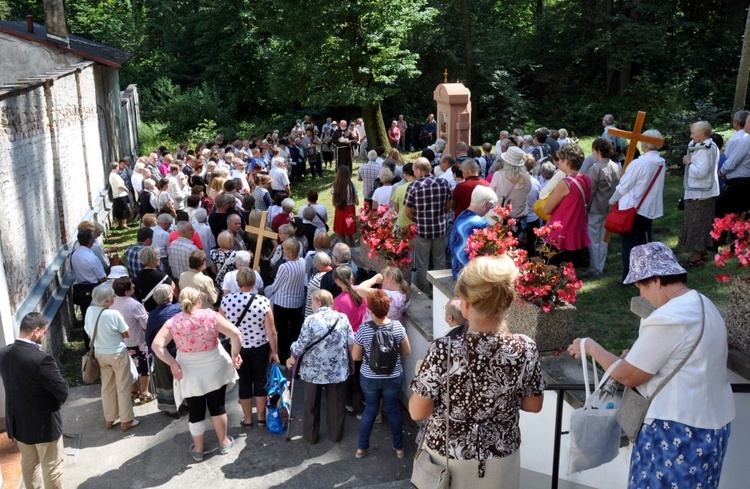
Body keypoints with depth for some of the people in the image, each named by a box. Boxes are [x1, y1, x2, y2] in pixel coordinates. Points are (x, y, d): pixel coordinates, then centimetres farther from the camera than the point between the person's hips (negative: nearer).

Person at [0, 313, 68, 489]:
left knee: (28, 464, 25)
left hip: (17, 421, 7)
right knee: (51, 468, 12)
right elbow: (63, 392, -22)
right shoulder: (41, 359, -30)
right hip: (44, 423, -7)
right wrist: (57, 401, 2)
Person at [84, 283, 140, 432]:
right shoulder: (114, 315, -27)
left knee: (107, 387, 20)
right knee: (123, 388, 10)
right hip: (117, 354, -5)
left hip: (100, 353, 6)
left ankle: (109, 420, 32)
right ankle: (126, 421, 20)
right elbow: (127, 334, -14)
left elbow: (89, 334, 3)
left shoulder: (89, 311, -10)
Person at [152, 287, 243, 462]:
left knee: (196, 411, 14)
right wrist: (235, 355, -7)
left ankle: (198, 449, 29)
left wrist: (172, 363, -13)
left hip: (190, 374, 0)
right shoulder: (211, 316, -13)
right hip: (215, 370, 0)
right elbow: (235, 334, -19)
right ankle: (224, 442, 32)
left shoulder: (173, 322, -11)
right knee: (217, 406, 18)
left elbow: (156, 345, -19)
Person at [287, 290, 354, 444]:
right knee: (336, 405, 19)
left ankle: (311, 436, 30)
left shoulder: (311, 320, -15)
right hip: (338, 370, 2)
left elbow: (300, 345, -12)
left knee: (311, 405, 18)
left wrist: (291, 360, 6)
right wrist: (352, 362, 14)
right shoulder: (342, 318, -5)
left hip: (313, 371, -2)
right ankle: (336, 435, 32)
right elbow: (351, 343, -1)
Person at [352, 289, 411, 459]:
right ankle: (399, 447, 35)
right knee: (393, 409, 20)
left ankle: (362, 447, 34)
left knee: (370, 409, 20)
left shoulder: (364, 329, -21)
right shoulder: (397, 326, -17)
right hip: (394, 377, 0)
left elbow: (355, 356, -9)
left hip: (369, 378, 0)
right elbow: (407, 352, -5)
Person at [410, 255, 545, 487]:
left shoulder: (443, 350, -27)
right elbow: (534, 405, -3)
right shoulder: (525, 348, -18)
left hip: (448, 457, -2)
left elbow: (417, 412, -17)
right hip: (501, 458, 2)